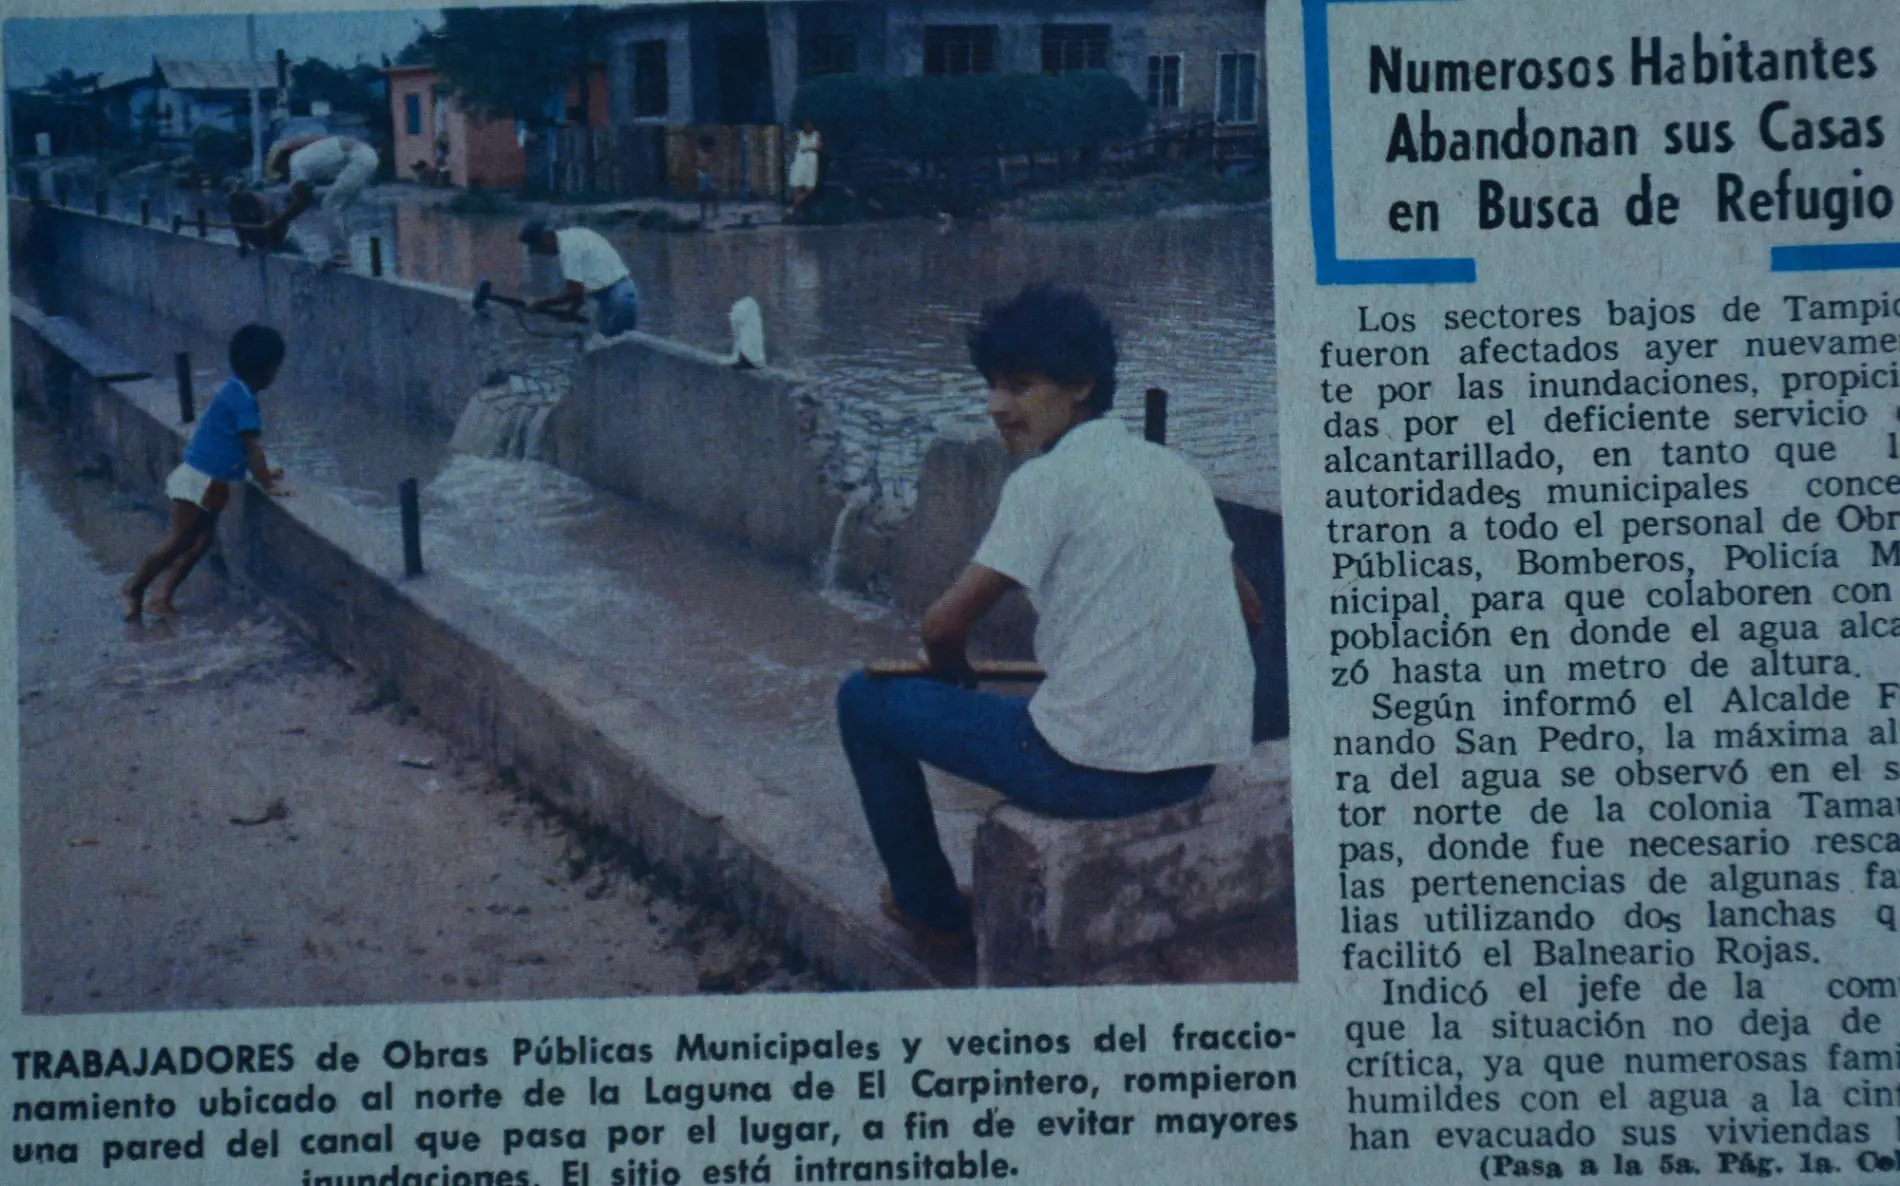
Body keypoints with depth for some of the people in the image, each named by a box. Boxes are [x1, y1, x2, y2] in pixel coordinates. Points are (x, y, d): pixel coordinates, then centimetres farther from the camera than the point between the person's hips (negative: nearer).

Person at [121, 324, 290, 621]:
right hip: (200, 482, -10)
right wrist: (268, 485, -14)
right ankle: (134, 588, 13)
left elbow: (242, 446, 22)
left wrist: (262, 472, 25)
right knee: (180, 541, 0)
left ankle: (163, 600, 13)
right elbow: (252, 446, -20)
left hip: (204, 480, 10)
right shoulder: (243, 399, -20)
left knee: (201, 540, 11)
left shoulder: (234, 391, 11)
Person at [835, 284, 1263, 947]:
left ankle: (931, 911, 23)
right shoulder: (1176, 470, 10)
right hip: (1202, 763, 8)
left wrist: (954, 673, 8)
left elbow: (944, 626, -14)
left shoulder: (1048, 479, -12)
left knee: (865, 700, 10)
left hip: (1096, 771, -8)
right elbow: (1248, 610, 20)